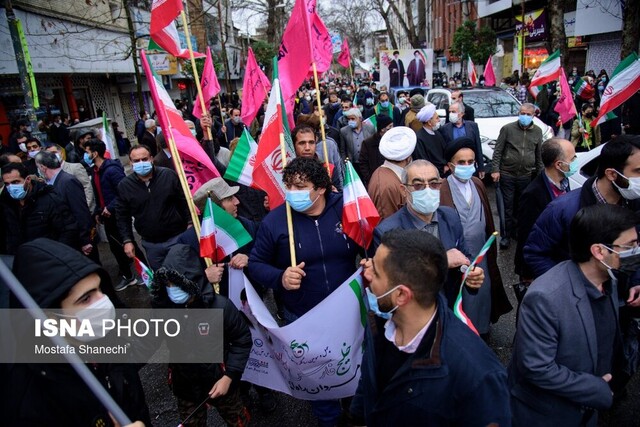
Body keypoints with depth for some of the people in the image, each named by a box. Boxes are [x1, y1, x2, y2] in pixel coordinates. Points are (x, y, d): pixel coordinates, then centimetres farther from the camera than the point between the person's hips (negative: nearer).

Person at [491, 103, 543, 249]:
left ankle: (517, 231, 26)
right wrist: (495, 169, -10)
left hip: (526, 175, 3)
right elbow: (498, 151, -3)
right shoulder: (507, 128, -3)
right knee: (507, 207, 1)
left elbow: (539, 154, 14)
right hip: (507, 174, -3)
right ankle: (506, 235, 11)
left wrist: (539, 173, 13)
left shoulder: (537, 131, 8)